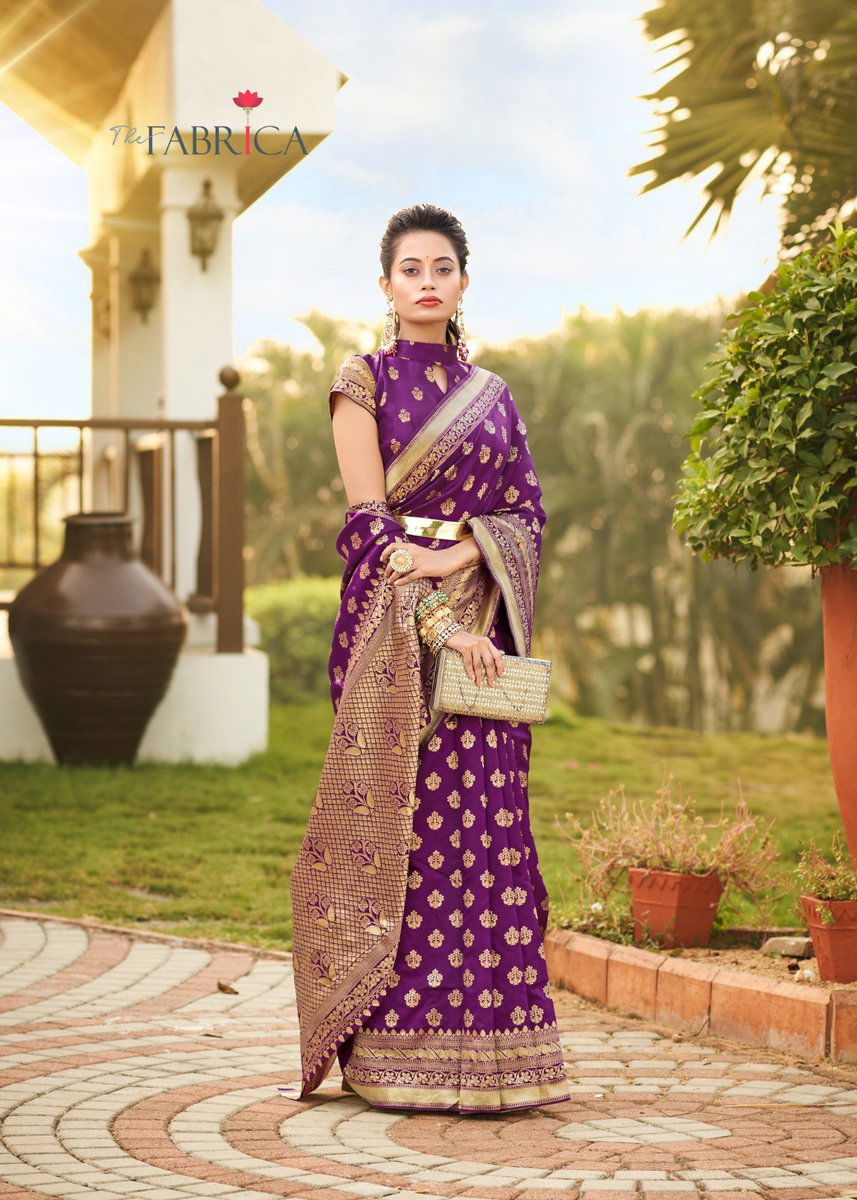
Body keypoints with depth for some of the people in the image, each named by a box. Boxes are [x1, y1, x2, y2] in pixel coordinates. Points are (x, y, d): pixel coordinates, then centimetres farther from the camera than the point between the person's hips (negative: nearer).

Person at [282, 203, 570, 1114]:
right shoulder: (365, 381, 2)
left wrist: (461, 554, -13)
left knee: (483, 824, 0)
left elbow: (524, 511, 8)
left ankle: (483, 1047, 3)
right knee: (403, 819, -8)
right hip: (394, 624, -4)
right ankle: (393, 1055, -5)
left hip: (482, 621, 4)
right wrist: (441, 620, -16)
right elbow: (370, 519, -7)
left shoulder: (492, 395, 15)